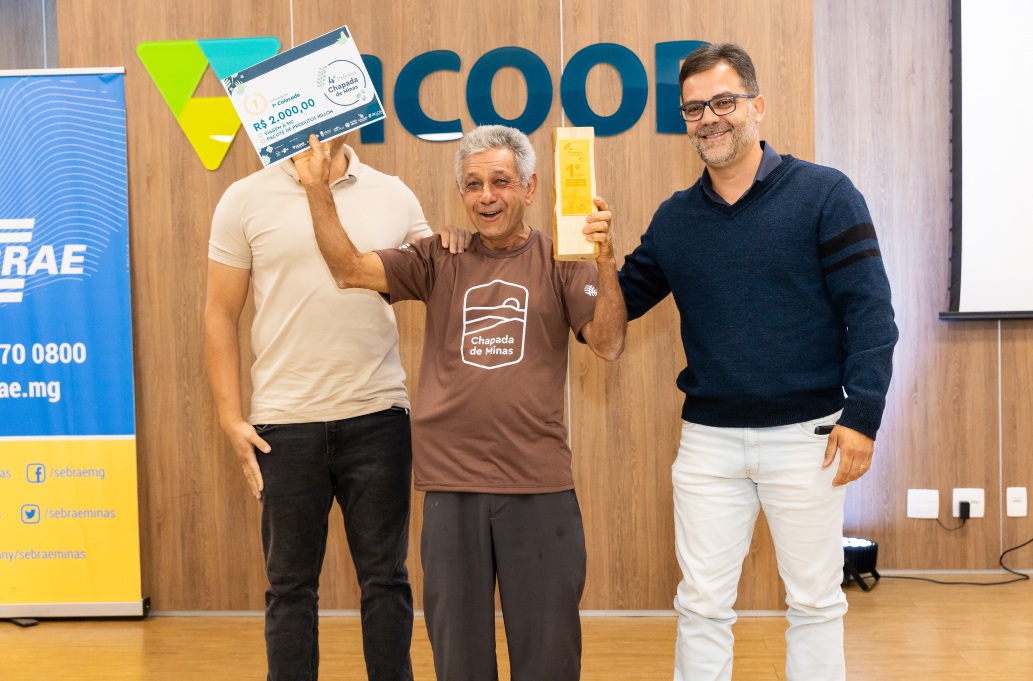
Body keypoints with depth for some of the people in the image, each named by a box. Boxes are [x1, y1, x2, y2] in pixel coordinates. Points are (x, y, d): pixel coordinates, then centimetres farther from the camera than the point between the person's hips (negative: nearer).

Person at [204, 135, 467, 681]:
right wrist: (231, 418, -3)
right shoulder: (245, 200, 3)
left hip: (377, 415, 1)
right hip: (285, 425, -1)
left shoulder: (394, 196, 7)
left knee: (385, 575, 9)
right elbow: (220, 315, 3)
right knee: (291, 583, 10)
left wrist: (451, 250, -8)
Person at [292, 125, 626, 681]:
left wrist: (605, 261, -21)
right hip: (451, 485, 2)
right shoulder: (440, 261, 6)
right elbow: (349, 270, -4)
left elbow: (608, 345, -8)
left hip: (540, 487, -1)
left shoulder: (561, 262, 2)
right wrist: (317, 189, -13)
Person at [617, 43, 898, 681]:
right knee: (702, 604, 10)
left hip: (806, 434, -3)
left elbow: (870, 311, -8)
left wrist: (862, 415, -16)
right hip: (708, 438, 3)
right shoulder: (674, 217, 7)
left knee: (815, 602, 12)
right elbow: (621, 304, 9)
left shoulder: (825, 194, -5)